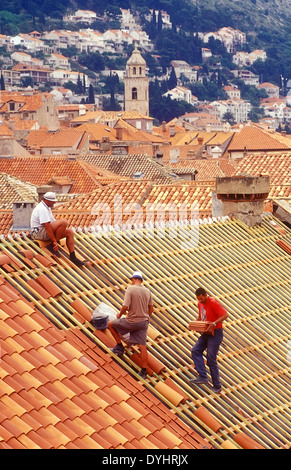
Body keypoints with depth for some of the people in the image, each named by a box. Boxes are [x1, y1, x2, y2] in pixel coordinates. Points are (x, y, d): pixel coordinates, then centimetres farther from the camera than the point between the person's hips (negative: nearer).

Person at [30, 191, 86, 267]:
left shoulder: (47, 207, 18)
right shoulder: (42, 209, -18)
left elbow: (53, 222, 21)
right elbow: (47, 226, -23)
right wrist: (54, 241, -22)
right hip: (39, 233, -11)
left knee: (69, 232, 4)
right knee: (63, 222, -25)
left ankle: (73, 257, 4)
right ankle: (52, 246, -15)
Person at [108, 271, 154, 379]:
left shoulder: (130, 289, -13)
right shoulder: (147, 291, 5)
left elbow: (125, 307, -19)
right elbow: (151, 309, 11)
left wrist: (119, 315, 1)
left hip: (131, 322, -5)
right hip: (144, 322, 5)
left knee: (110, 324, 16)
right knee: (142, 346, 6)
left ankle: (120, 346, 17)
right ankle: (144, 371, 6)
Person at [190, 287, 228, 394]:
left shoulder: (213, 303, -18)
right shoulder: (200, 303, 8)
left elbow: (225, 315, -23)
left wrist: (214, 323, -31)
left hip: (215, 333, -9)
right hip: (206, 333, 9)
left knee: (211, 359, -8)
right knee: (195, 351, -7)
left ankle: (217, 386, 1)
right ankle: (202, 377, -10)